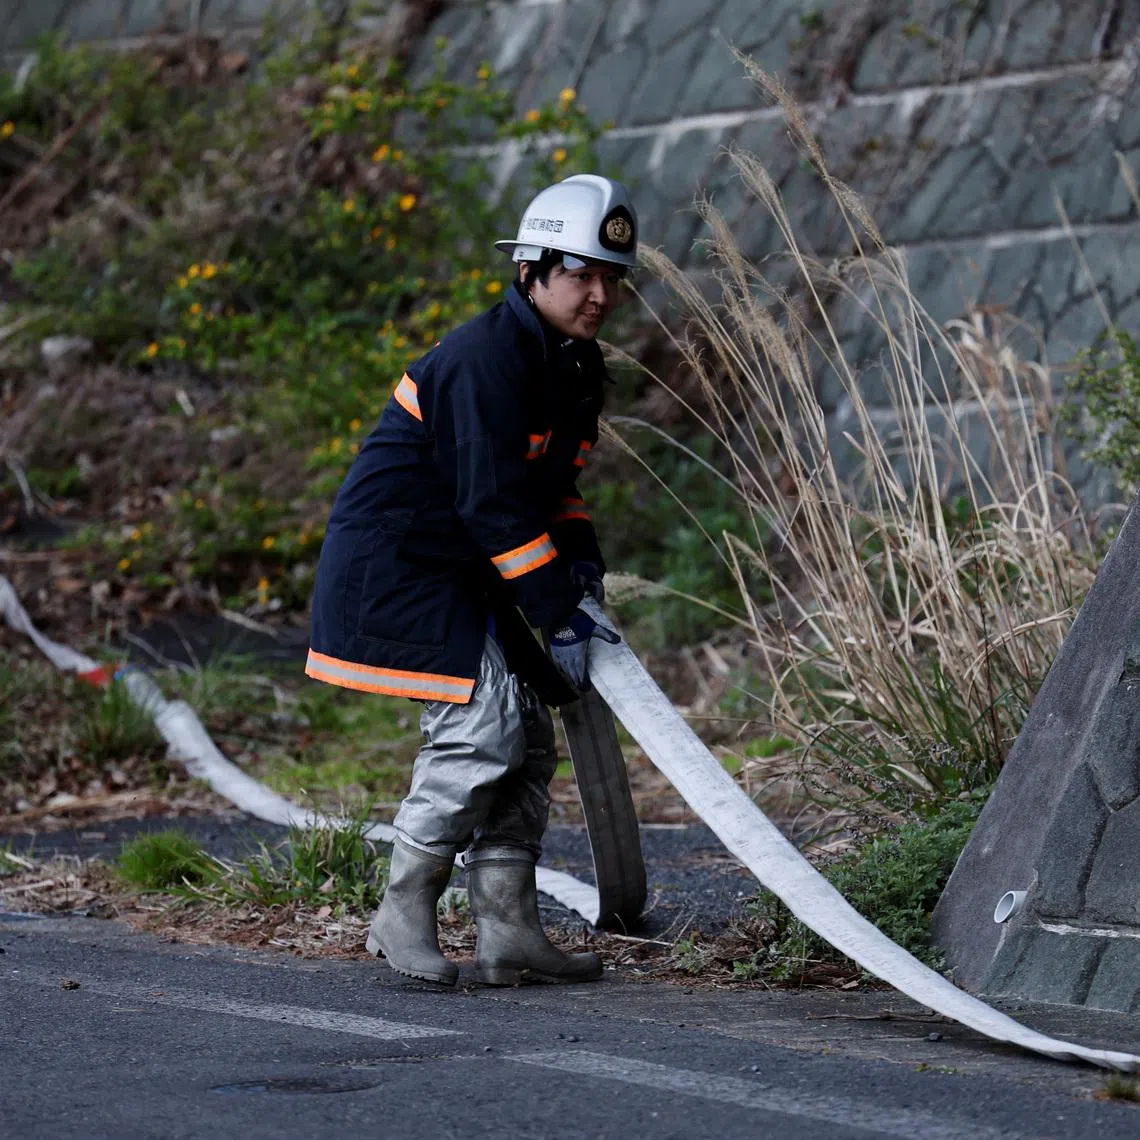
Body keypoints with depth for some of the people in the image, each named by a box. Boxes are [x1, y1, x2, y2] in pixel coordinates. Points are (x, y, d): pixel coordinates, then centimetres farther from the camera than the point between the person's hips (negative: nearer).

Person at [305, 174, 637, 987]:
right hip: (394, 564, -10)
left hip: (461, 575, 10)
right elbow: (494, 506, -25)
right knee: (483, 723, -17)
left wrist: (581, 557, -1)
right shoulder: (485, 359, -23)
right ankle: (404, 916, -3)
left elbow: (555, 480, 19)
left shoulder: (576, 368, 8)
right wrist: (561, 616, -23)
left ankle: (509, 932, 10)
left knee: (528, 728, 6)